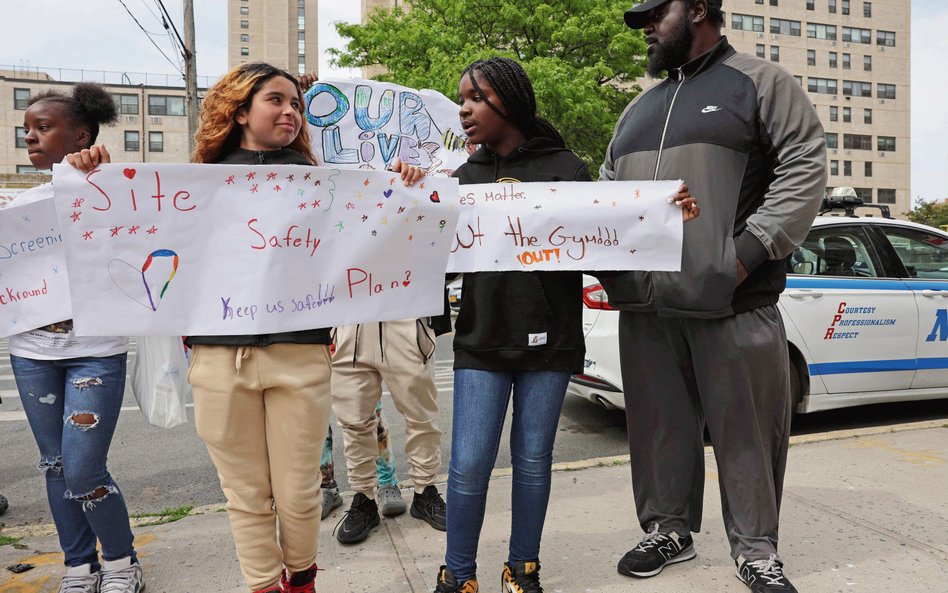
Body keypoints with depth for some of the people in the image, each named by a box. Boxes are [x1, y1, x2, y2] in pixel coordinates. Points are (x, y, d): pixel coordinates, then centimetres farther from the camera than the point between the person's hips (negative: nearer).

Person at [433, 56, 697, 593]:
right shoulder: (464, 177, 9)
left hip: (548, 343, -1)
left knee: (533, 460, 10)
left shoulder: (565, 168, 2)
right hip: (481, 342, 1)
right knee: (468, 464, -1)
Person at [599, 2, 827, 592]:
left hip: (732, 302, -5)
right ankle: (668, 530, 28)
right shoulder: (639, 109, 22)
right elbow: (607, 189, 24)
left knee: (746, 428, 2)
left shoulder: (761, 83, 5)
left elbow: (806, 166, -5)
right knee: (659, 425, 12)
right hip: (645, 306, 6)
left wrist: (750, 249, -15)